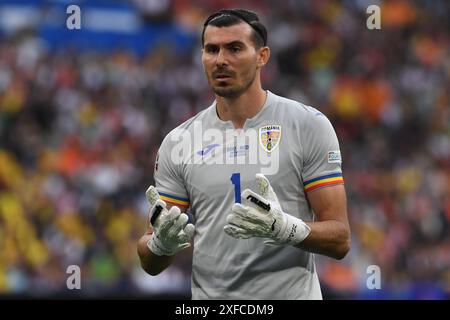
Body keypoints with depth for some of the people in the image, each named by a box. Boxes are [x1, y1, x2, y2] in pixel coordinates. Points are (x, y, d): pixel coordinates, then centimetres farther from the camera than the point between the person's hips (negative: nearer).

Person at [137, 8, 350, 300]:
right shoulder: (177, 143, 4)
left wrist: (285, 228, -25)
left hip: (290, 293, -2)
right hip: (209, 296, 2)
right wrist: (162, 243, -17)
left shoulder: (309, 126, -4)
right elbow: (151, 264, 5)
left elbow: (340, 239, -7)